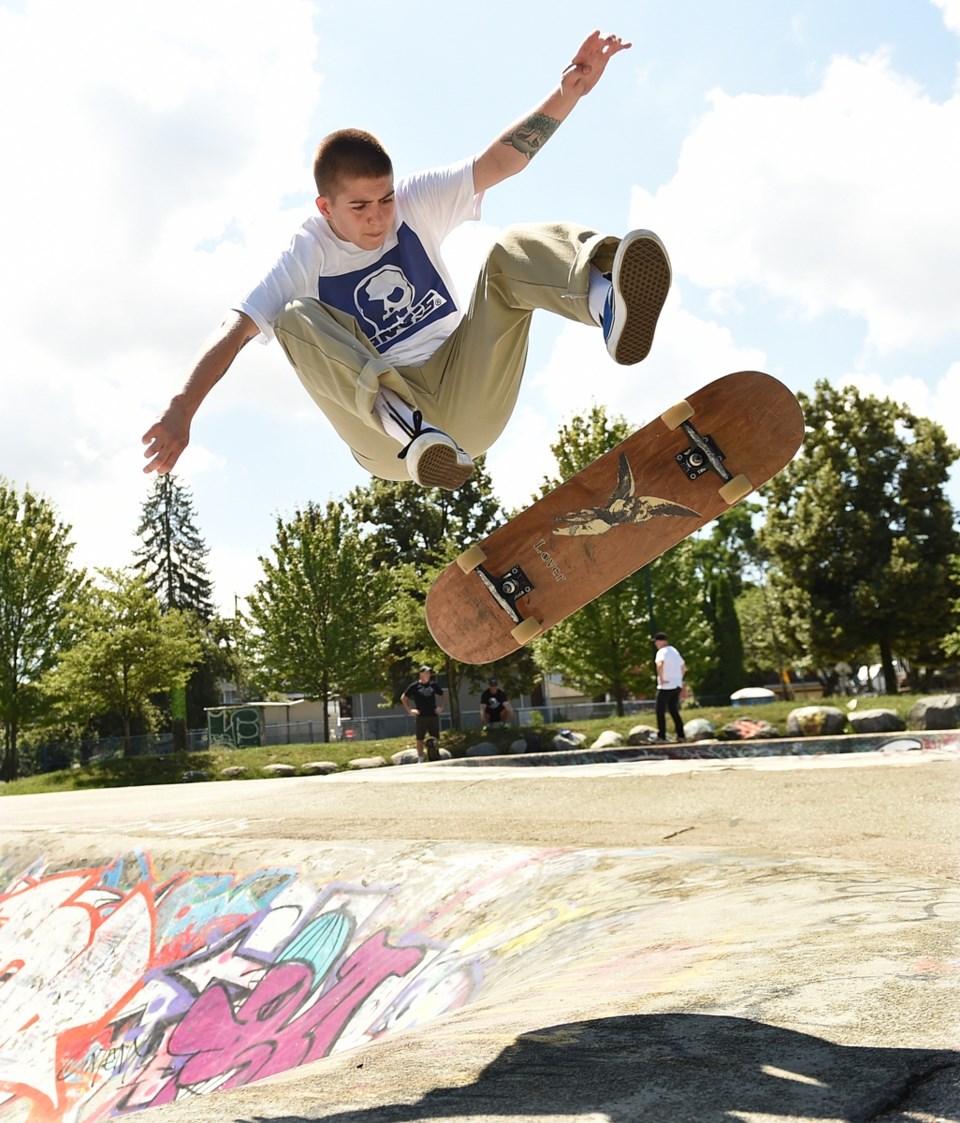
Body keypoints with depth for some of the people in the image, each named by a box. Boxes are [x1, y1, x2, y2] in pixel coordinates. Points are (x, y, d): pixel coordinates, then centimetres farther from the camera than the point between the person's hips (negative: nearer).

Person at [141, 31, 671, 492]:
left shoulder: (415, 202, 1)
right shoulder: (306, 259, -6)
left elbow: (499, 161, -10)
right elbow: (235, 329, -17)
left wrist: (568, 93, -25)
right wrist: (181, 409, -32)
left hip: (467, 398, 2)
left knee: (514, 250, -19)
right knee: (297, 319, -25)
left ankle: (605, 299, -52)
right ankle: (404, 428, -46)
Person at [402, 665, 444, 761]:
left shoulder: (433, 685, 7)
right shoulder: (414, 686, -2)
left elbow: (441, 695, 23)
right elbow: (403, 698, 4)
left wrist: (441, 707, 10)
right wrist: (409, 710, -3)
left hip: (433, 715, 3)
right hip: (421, 716, -3)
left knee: (435, 739, 6)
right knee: (420, 739, 1)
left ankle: (436, 758, 15)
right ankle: (421, 760, 9)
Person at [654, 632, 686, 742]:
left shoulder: (662, 652, -12)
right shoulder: (674, 650, 15)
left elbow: (660, 665, -32)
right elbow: (684, 668, 24)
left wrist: (661, 679, -21)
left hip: (666, 686, -8)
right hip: (677, 685, 8)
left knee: (660, 711, 0)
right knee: (673, 710, 16)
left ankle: (661, 736, -2)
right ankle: (681, 735, 13)